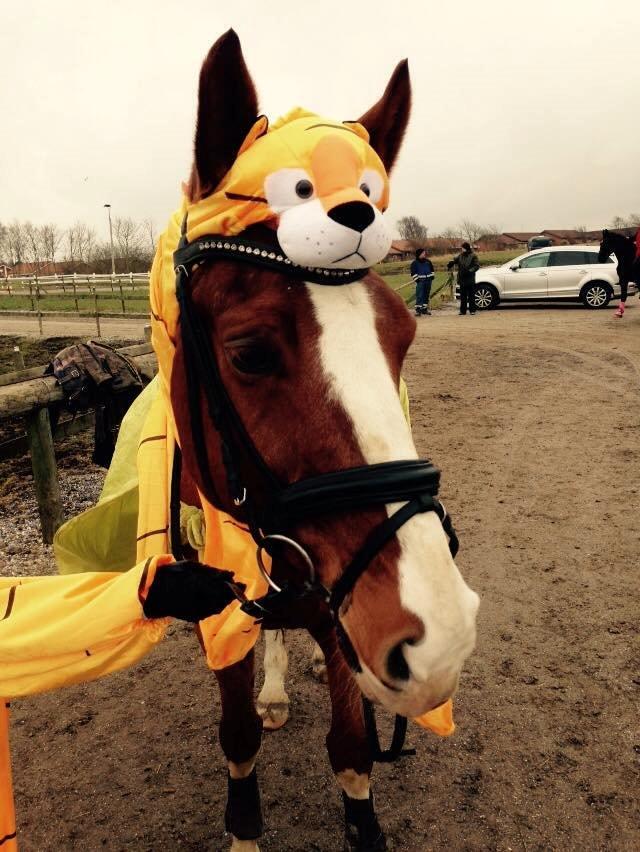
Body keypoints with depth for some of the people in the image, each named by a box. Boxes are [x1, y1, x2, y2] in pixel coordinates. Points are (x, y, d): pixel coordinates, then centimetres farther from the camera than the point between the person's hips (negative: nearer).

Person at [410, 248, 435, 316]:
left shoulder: (428, 261, 14)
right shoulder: (414, 263, -1)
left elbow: (432, 269, 24)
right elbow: (413, 273, -3)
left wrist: (432, 276, 14)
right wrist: (417, 279, -11)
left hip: (428, 280, 6)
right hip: (420, 281, -5)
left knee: (427, 295, 9)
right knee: (419, 296, -12)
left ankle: (424, 309, 18)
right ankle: (418, 310, -13)